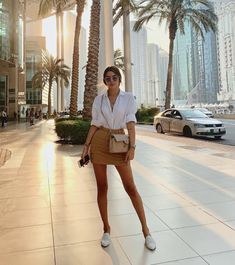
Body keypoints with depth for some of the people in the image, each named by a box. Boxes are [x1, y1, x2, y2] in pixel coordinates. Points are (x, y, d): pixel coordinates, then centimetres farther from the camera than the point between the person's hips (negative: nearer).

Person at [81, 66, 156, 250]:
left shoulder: (128, 98, 1)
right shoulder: (99, 100, 6)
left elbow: (131, 123, -7)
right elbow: (94, 125, 8)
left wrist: (132, 147, -16)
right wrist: (86, 146, 2)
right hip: (99, 142, 2)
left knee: (130, 187, -2)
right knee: (102, 187, 6)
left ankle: (146, 230, 11)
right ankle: (106, 229, 22)